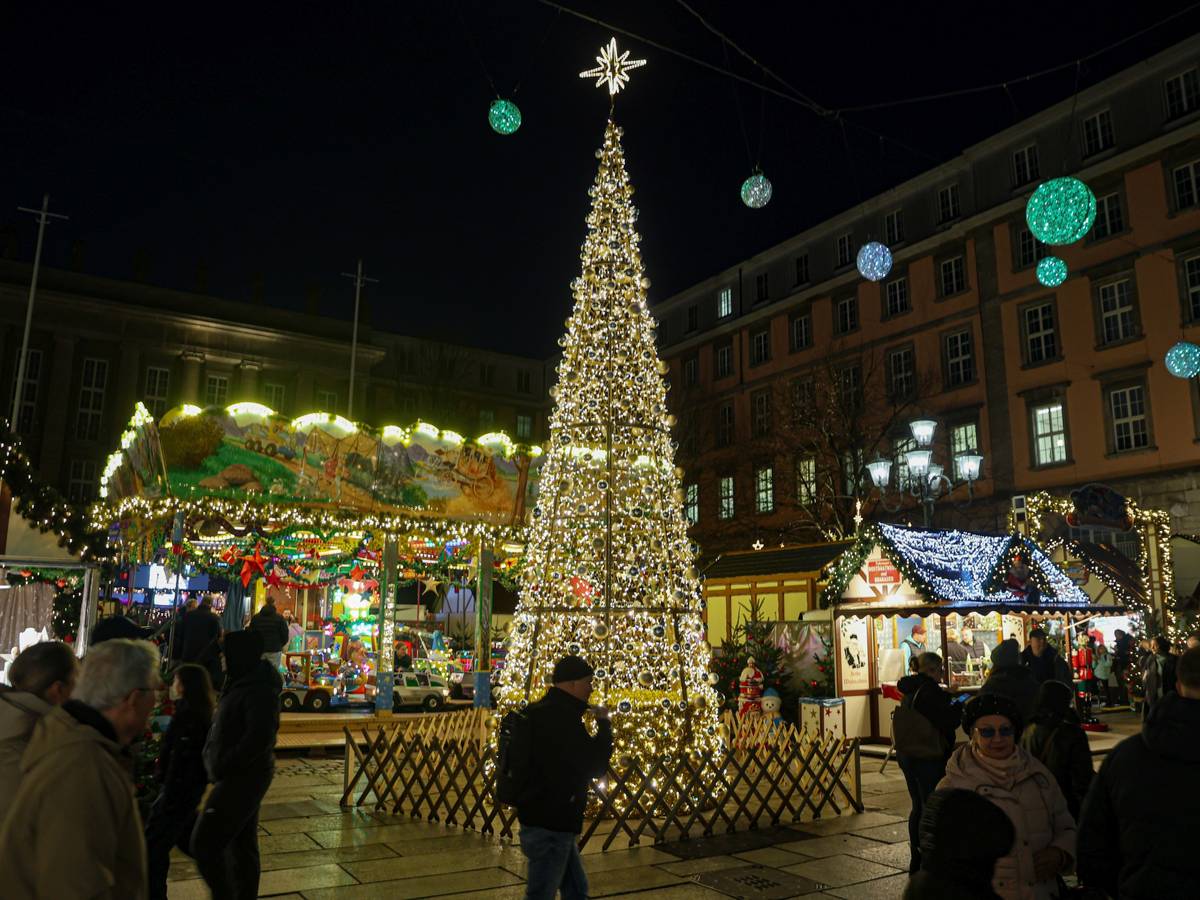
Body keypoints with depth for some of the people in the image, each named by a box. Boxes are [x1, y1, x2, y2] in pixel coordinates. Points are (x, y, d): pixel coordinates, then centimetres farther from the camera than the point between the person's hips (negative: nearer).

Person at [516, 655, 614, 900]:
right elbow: (596, 767, -21)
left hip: (552, 823, 10)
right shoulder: (563, 717, -24)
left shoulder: (543, 711, 9)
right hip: (550, 827, -10)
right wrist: (604, 724, -9)